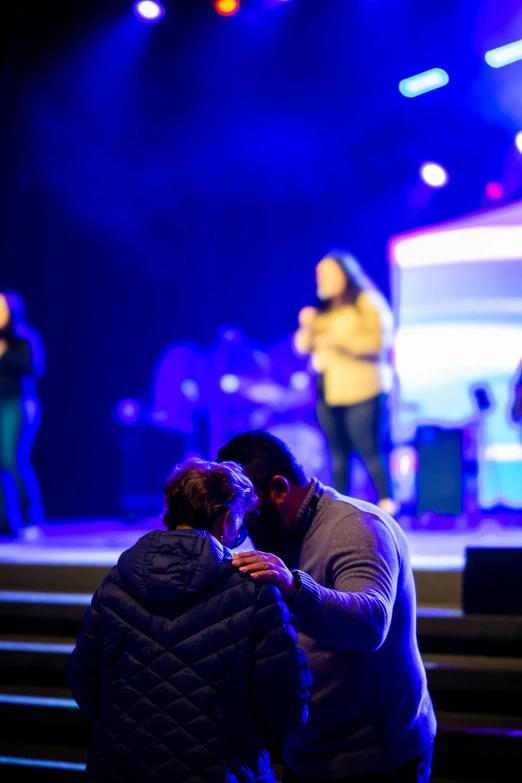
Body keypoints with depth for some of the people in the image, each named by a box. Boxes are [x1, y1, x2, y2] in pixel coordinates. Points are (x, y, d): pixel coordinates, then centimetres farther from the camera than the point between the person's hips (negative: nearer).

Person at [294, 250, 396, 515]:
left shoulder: (367, 302, -1)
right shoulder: (323, 309, 17)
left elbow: (379, 341, -13)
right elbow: (303, 347, 16)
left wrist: (339, 339, -16)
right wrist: (307, 327, -3)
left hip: (361, 393, -6)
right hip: (328, 393, 6)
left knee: (369, 450, -9)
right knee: (338, 453, 5)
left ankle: (386, 502, -3)